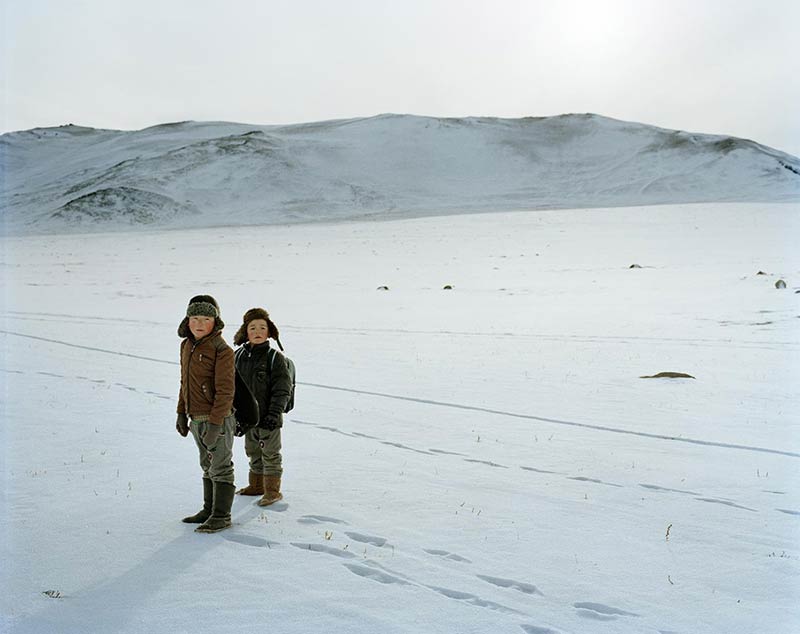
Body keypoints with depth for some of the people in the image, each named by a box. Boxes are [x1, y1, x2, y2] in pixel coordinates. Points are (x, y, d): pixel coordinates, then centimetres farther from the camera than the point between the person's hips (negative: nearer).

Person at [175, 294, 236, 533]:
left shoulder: (222, 350, -17)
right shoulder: (187, 345, 9)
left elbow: (225, 390, -20)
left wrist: (215, 424, -23)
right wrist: (182, 413, 17)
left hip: (218, 418, -8)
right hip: (196, 419, 8)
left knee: (221, 467, 2)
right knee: (208, 466, 18)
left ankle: (221, 515, 10)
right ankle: (209, 509, 30)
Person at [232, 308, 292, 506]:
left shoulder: (275, 358, -12)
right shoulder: (239, 356, 3)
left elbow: (282, 389, -13)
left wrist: (274, 413, -18)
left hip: (268, 417, -6)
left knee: (270, 454, 4)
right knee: (253, 452, 19)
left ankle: (272, 490, 14)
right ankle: (256, 485, 35)